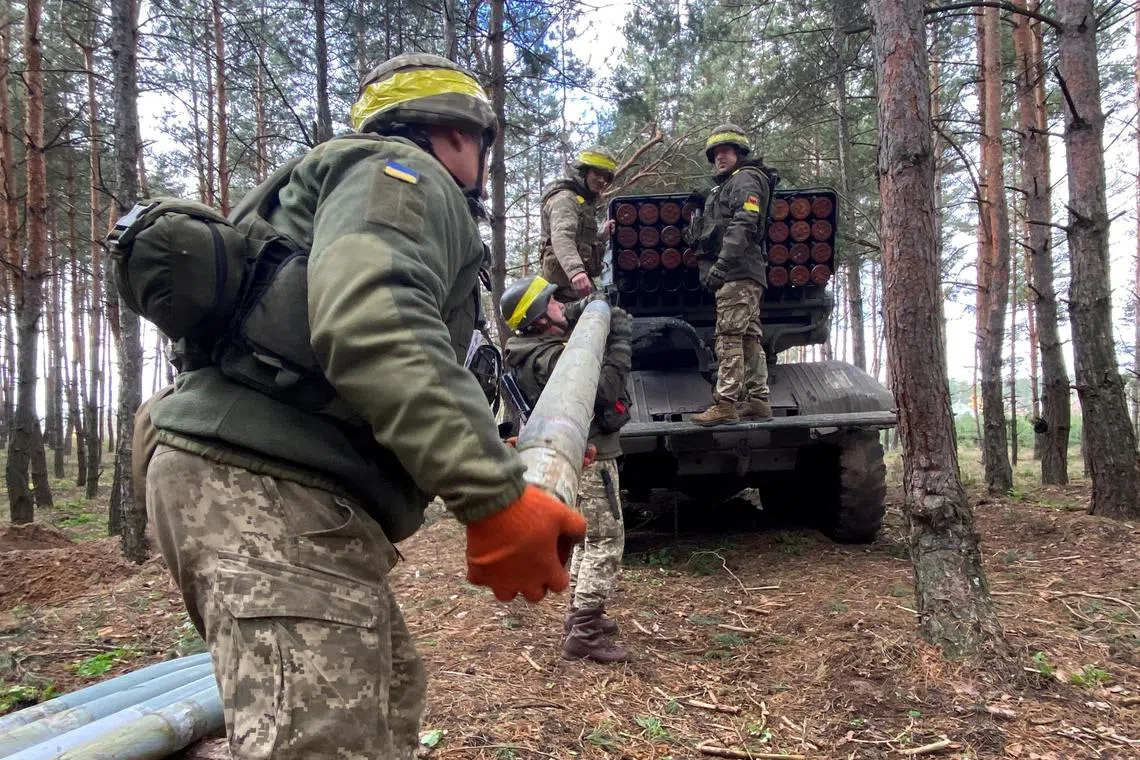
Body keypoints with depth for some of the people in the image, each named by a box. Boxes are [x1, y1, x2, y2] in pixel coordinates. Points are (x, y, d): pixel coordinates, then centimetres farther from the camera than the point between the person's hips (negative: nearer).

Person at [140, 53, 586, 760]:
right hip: (269, 489, -11)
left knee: (390, 696, 22)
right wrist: (495, 495, -28)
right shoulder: (399, 174, -1)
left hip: (283, 489, 11)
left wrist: (503, 453, 29)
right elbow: (370, 325, -24)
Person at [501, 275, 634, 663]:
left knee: (588, 536, 21)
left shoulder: (531, 348, 3)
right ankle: (584, 634, -2)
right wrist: (620, 339, -21)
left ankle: (579, 616, 29)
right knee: (606, 541, -4)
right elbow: (608, 389, -29)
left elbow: (566, 319, 19)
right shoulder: (552, 360, -26)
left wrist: (586, 308, -1)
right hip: (591, 457, -10)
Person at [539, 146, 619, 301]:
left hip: (577, 276, 11)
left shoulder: (585, 201, 24)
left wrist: (603, 234, 17)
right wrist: (575, 270, -48)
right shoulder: (565, 198, -10)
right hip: (566, 278, -11)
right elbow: (562, 238, -31)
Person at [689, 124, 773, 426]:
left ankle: (725, 403, -17)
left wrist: (721, 264, -24)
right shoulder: (724, 187, 30)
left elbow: (744, 224, -16)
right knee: (749, 338, 8)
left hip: (738, 273, -10)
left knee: (729, 336, -14)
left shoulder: (746, 178, -1)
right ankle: (758, 401, 11)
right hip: (746, 275, 10)